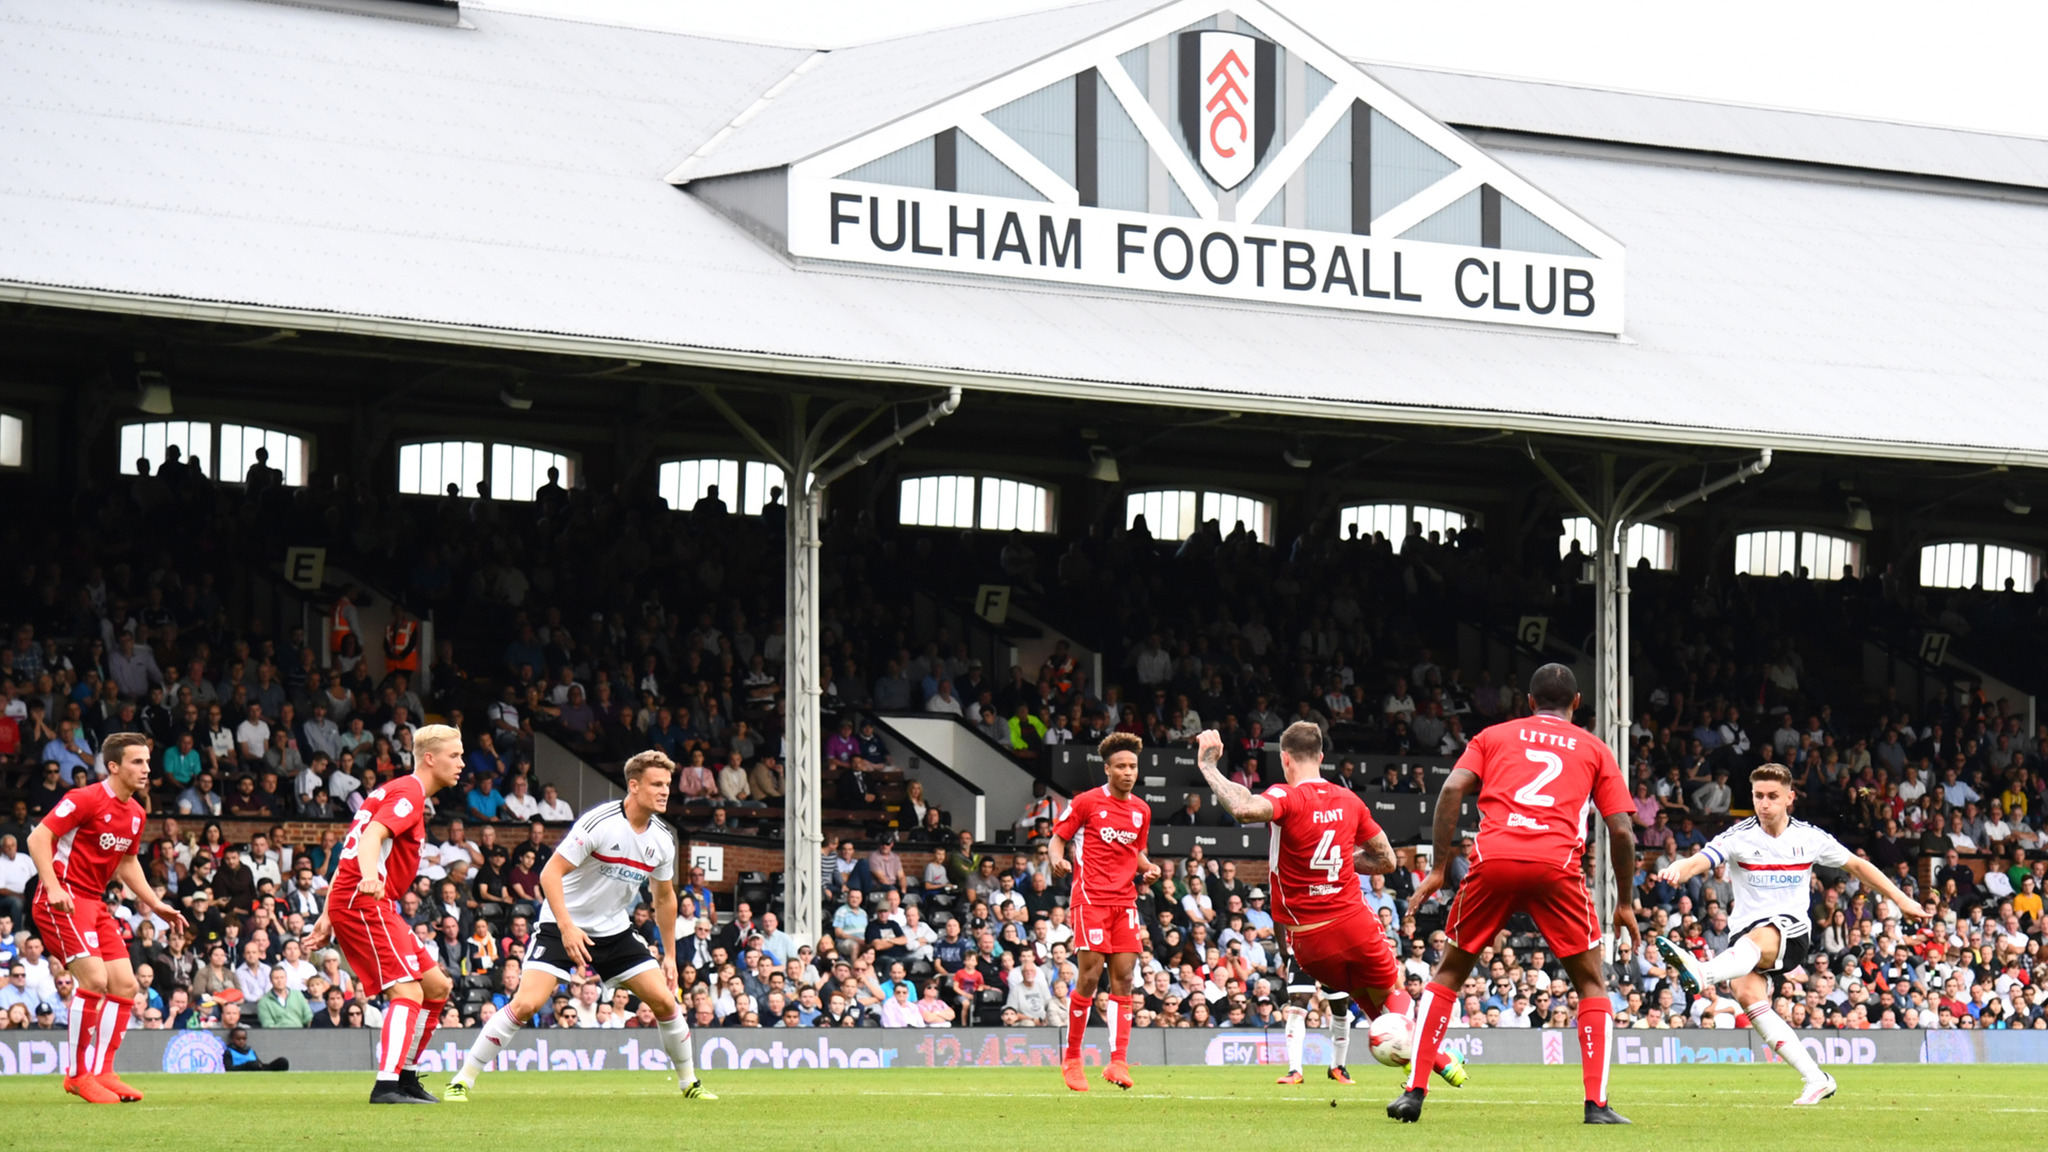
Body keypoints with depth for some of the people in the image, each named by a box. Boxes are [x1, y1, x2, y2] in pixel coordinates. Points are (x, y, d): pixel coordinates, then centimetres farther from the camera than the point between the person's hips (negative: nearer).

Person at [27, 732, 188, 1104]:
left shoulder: (135, 814, 12)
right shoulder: (87, 799, -13)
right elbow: (38, 838, -16)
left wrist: (156, 905, 19)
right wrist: (53, 887, -27)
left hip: (95, 903, 9)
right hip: (63, 900, -9)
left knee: (125, 985, 2)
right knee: (95, 979, -20)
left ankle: (101, 1072, 10)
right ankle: (78, 1074, -8)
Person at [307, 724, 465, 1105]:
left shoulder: (396, 791, 24)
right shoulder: (409, 793, -7)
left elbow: (350, 851, 25)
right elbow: (372, 835, -25)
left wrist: (329, 917, 23)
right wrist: (369, 878, -45)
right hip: (363, 903, -10)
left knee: (437, 986, 12)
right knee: (408, 992, -18)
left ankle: (406, 1077, 16)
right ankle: (386, 1086, -26)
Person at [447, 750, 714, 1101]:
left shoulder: (662, 839, -1)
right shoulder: (599, 822, -21)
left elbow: (664, 897, 14)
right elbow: (550, 873, -21)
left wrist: (669, 954, 14)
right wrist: (567, 927, -30)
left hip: (616, 931, 6)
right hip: (562, 927, -6)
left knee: (665, 1001, -5)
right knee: (526, 1003, -20)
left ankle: (689, 1083, 16)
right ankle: (462, 1081, -10)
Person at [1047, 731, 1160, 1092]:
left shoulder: (1141, 810, 14)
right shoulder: (1086, 802, -2)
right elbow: (1058, 838, 3)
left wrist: (1148, 868, 7)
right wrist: (1058, 859, -18)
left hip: (1124, 900, 5)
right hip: (1091, 897, -5)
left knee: (1123, 976, -3)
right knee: (1090, 975, -9)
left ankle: (1118, 1062, -5)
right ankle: (1072, 1059, 4)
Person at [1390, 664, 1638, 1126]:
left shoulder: (1494, 736, 23)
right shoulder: (1594, 749, 21)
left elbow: (1452, 789, 6)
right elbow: (1621, 830, 13)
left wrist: (1438, 867, 7)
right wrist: (1624, 903, 22)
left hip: (1492, 861, 1)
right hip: (1556, 864, -1)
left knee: (1449, 971, 18)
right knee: (1591, 982, 13)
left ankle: (1414, 1092, 10)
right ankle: (1597, 1104, 1)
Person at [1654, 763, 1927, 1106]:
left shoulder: (1809, 838, 7)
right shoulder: (1740, 837, 2)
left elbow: (1857, 865, 20)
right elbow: (1699, 861, -14)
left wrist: (1901, 900, 20)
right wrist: (1676, 870, -39)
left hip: (1792, 932, -1)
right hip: (1746, 932, 1)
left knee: (1756, 938, -37)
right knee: (1748, 994, -26)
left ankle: (1702, 973, -69)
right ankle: (1815, 1080, -19)